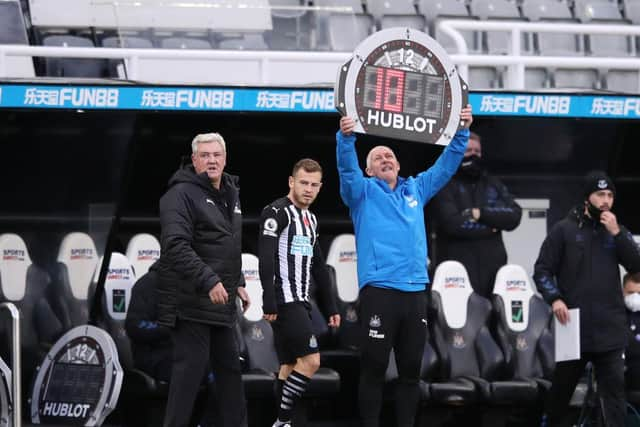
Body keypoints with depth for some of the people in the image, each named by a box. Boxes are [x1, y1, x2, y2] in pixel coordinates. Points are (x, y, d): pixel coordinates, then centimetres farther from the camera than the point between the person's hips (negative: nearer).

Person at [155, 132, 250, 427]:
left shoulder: (231, 195, 17)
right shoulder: (182, 194, -13)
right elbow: (176, 246, -24)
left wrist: (238, 283, 20)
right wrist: (208, 281, -28)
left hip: (221, 302, 9)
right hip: (190, 300, -9)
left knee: (229, 366, 13)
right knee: (191, 365, -10)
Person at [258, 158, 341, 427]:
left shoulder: (310, 219, 18)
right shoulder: (278, 212, -9)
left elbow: (318, 268, 23)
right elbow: (266, 258, -18)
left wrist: (330, 307, 20)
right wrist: (269, 303, -25)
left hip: (300, 303, 9)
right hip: (284, 302, -9)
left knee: (290, 365, 7)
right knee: (310, 360, -14)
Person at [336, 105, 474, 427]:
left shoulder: (416, 190, 20)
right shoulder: (363, 192, 7)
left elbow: (447, 164, 16)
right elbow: (347, 168, -11)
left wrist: (462, 132, 2)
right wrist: (346, 138, -30)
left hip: (415, 292, 5)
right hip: (379, 290, -5)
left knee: (411, 370, 7)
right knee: (374, 368, -4)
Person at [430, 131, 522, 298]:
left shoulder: (493, 184, 20)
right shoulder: (446, 186, 3)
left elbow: (514, 215, 5)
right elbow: (453, 222, -13)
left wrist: (481, 213, -7)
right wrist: (491, 225, -2)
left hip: (493, 267, 5)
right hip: (458, 269, -5)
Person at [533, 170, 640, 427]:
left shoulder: (617, 231, 12)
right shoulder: (565, 230, 2)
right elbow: (542, 270, 1)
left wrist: (617, 234, -9)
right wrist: (554, 298, -15)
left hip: (610, 326, 2)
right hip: (574, 323, -2)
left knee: (614, 388, -4)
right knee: (562, 386, 9)